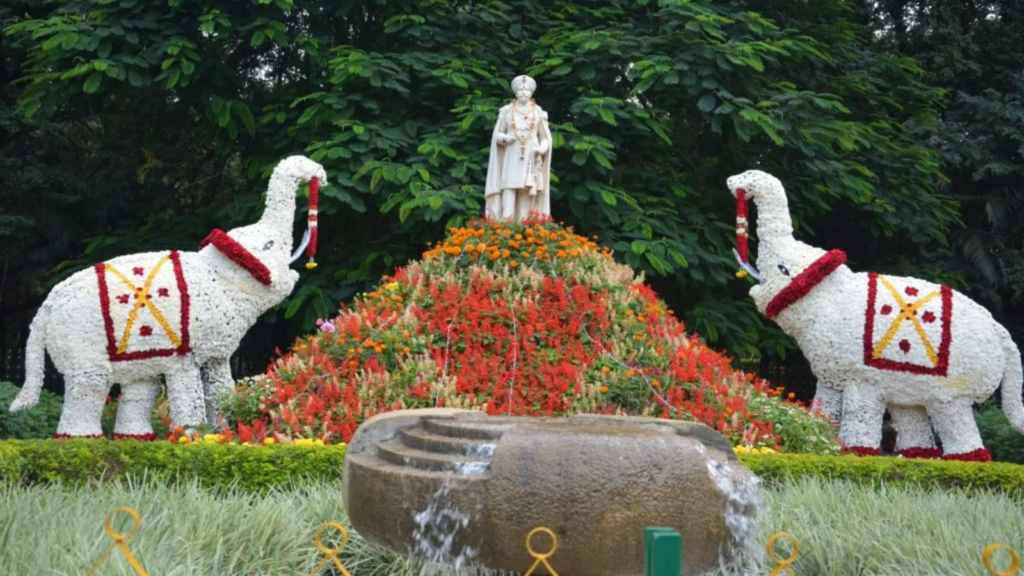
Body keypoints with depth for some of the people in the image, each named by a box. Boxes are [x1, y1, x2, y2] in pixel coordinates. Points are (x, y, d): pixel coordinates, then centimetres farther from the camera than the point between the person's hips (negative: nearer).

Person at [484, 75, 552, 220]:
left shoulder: (538, 112, 9)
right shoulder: (507, 111, 8)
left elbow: (546, 138, 11)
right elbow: (497, 135, 9)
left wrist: (542, 148, -10)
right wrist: (505, 138, -13)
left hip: (531, 159, 1)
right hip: (512, 159, -1)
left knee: (528, 192, -6)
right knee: (509, 189, -12)